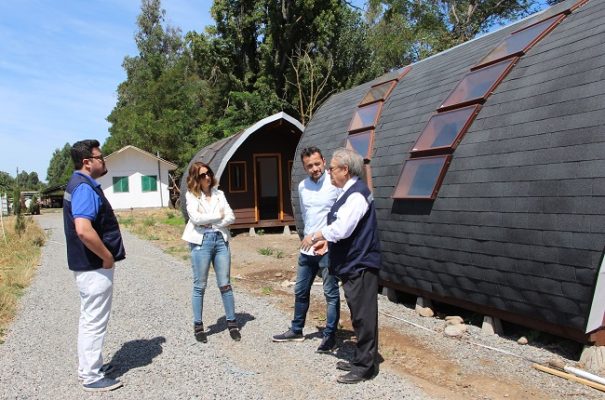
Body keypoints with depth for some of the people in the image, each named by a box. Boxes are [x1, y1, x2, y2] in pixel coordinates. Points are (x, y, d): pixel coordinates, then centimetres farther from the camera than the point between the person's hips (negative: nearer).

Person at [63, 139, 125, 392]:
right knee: (94, 321, 0)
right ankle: (92, 377, 11)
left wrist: (110, 251, 17)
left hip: (90, 264, 11)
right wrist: (107, 256, -21)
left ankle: (91, 365, 33)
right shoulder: (85, 188, -21)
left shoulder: (80, 184, 13)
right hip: (95, 267, -11)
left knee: (90, 319, 20)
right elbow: (83, 230, -34)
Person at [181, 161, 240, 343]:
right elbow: (196, 218, -13)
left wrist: (211, 223, -8)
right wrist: (219, 216, -5)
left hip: (221, 239, 3)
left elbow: (231, 217, 4)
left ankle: (232, 322, 14)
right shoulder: (191, 195, 2)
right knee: (200, 286, 4)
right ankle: (198, 326, 15)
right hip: (201, 241, -3)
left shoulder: (219, 194, 13)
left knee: (225, 284, 6)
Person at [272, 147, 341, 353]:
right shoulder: (302, 186, 7)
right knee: (300, 291, 17)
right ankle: (296, 330, 32)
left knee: (331, 293, 3)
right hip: (307, 248, 7)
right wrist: (308, 235, 12)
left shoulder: (335, 183, -13)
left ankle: (330, 336, 14)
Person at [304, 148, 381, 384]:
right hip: (353, 265, 10)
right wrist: (325, 241, 10)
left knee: (363, 316, -1)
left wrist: (316, 236, -12)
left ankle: (365, 367, 9)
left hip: (360, 266, -10)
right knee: (359, 316, 17)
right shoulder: (349, 192, 14)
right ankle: (361, 360, 29)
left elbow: (342, 228, -26)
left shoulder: (357, 194, -18)